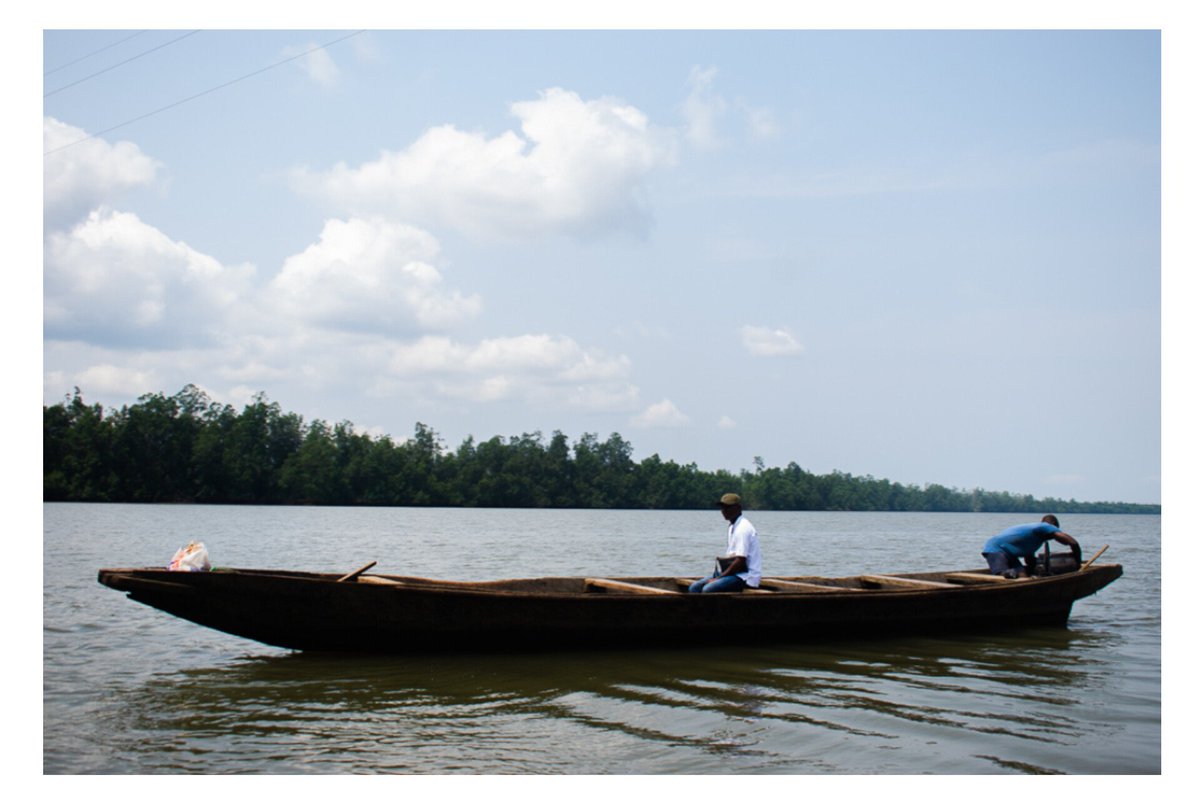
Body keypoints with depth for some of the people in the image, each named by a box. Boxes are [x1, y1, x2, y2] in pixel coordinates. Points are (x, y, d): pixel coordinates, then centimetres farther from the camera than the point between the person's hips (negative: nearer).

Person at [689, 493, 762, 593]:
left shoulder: (743, 529, -15)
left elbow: (740, 561, -21)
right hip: (736, 574, 11)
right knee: (694, 588, 2)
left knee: (708, 589, -29)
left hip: (745, 577, -11)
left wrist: (718, 578, -16)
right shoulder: (733, 526, 17)